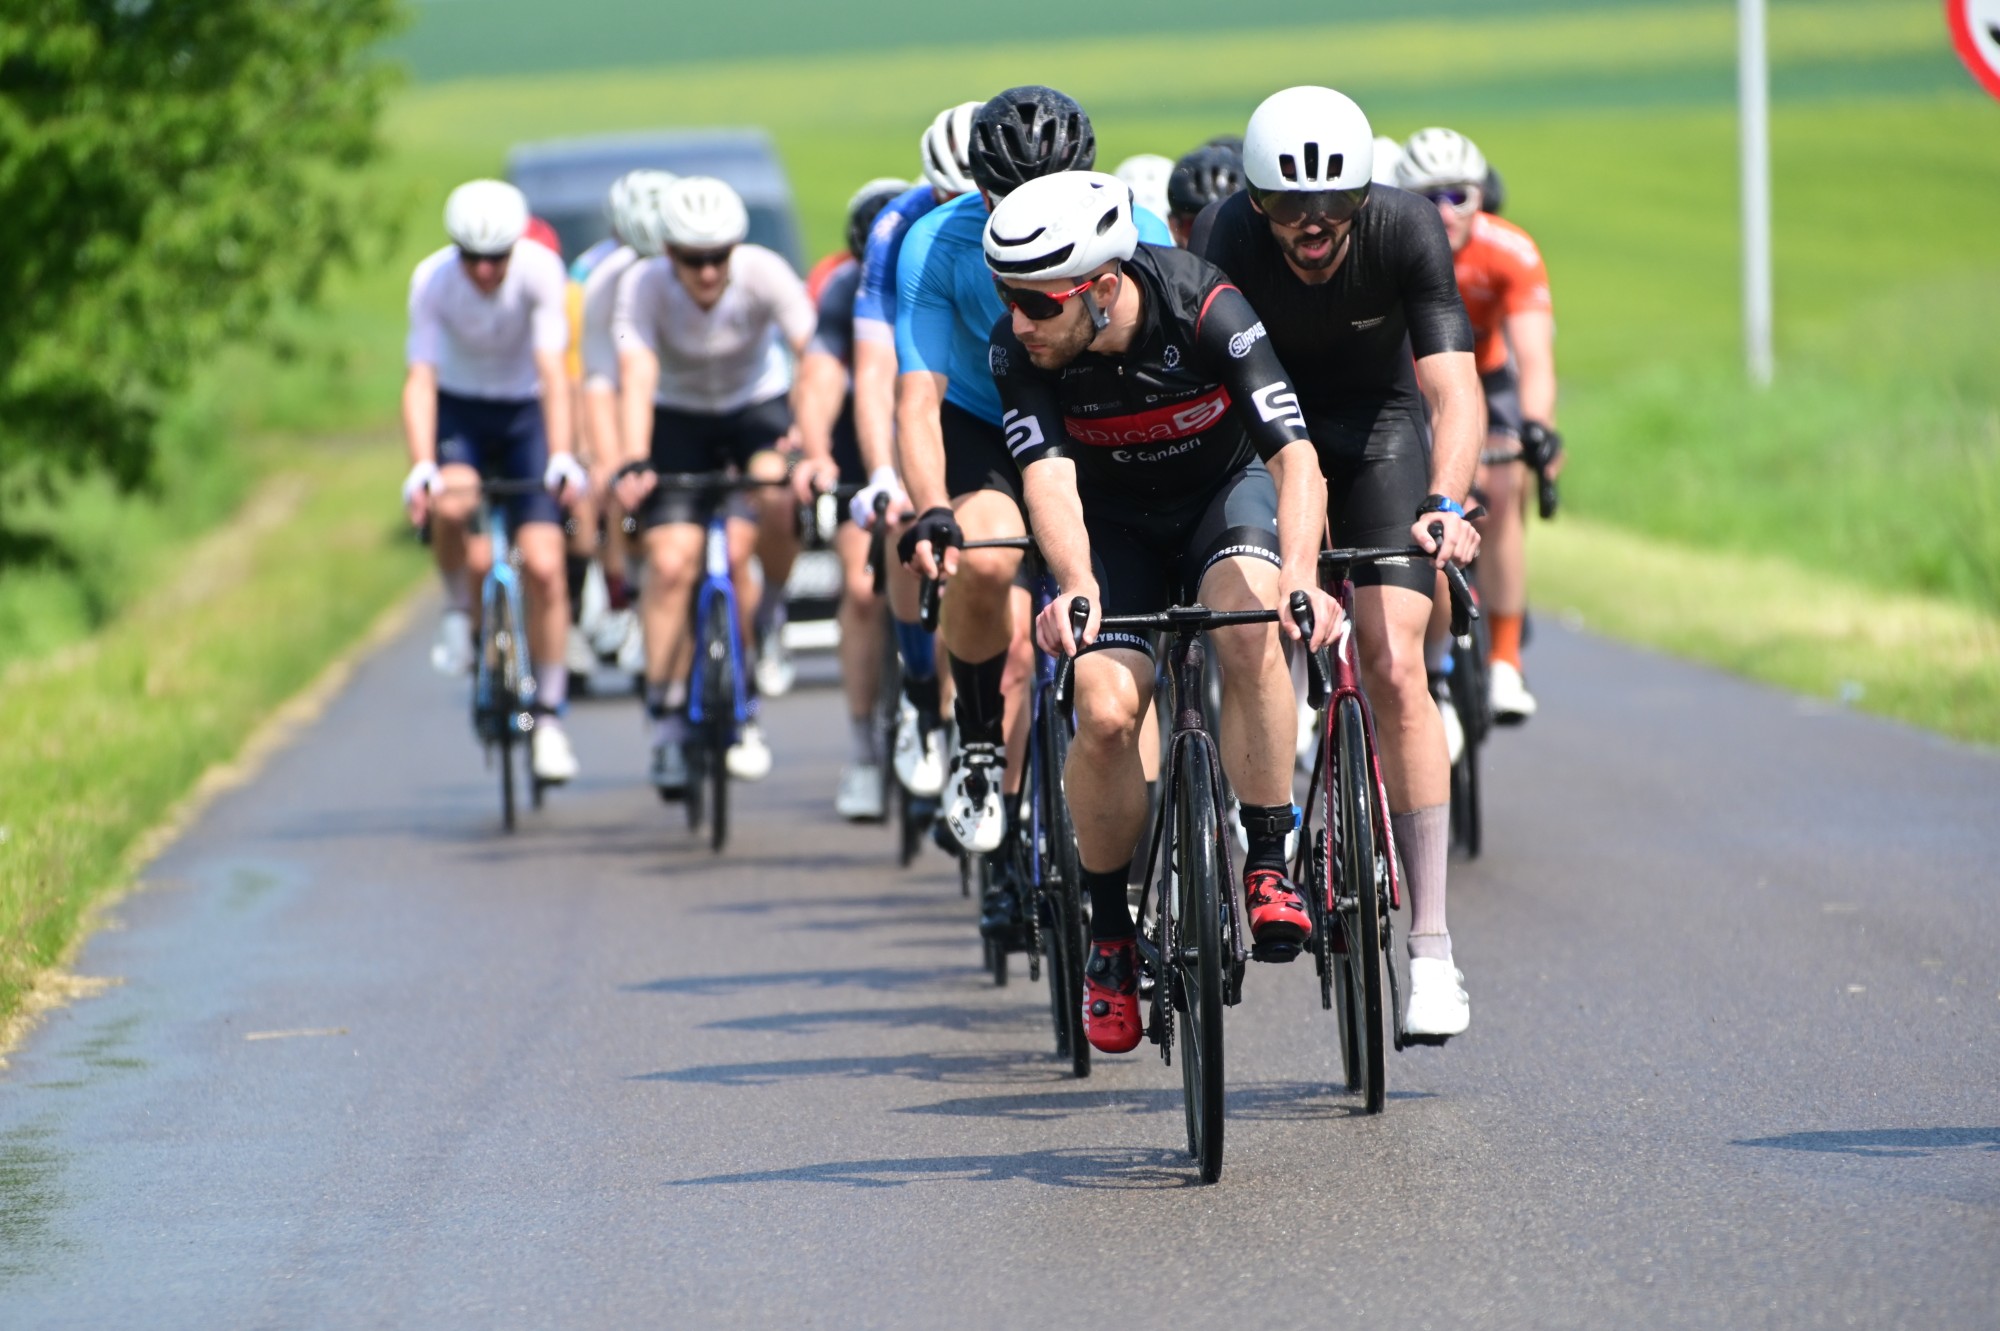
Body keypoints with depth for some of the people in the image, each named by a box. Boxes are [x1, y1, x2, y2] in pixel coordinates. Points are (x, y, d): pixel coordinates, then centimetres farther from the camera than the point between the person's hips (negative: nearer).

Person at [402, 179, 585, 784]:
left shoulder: (539, 270, -25)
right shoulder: (432, 280, -23)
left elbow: (552, 371, -30)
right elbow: (420, 379, -27)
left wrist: (562, 459, -42)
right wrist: (422, 470, -40)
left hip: (524, 411, 0)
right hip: (458, 410, 0)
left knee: (543, 565, -11)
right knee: (452, 504, -34)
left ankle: (548, 716, 2)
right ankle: (459, 611, -5)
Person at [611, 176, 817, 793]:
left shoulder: (763, 274, -26)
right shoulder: (643, 286, -25)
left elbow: (814, 358, -35)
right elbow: (637, 376, -35)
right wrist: (633, 464, -50)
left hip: (757, 405, 0)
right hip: (680, 417, 0)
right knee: (671, 560, -15)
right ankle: (666, 715, -6)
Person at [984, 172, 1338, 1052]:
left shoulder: (1207, 311, -31)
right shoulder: (1019, 347, -24)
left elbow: (1294, 456, -36)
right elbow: (1048, 475, -33)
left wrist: (1299, 575, -53)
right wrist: (1075, 587, -53)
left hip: (1228, 491, -2)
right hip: (1116, 523, 2)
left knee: (1251, 625, -34)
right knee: (1105, 711, -20)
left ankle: (1269, 865, -22)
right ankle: (1110, 937, 0)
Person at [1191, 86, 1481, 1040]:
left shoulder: (1407, 230, -28)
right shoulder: (1224, 241, -29)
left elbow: (1454, 388, -33)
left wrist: (1446, 505, -50)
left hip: (1378, 427, -1)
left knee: (1394, 668, -15)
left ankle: (1430, 943, -14)